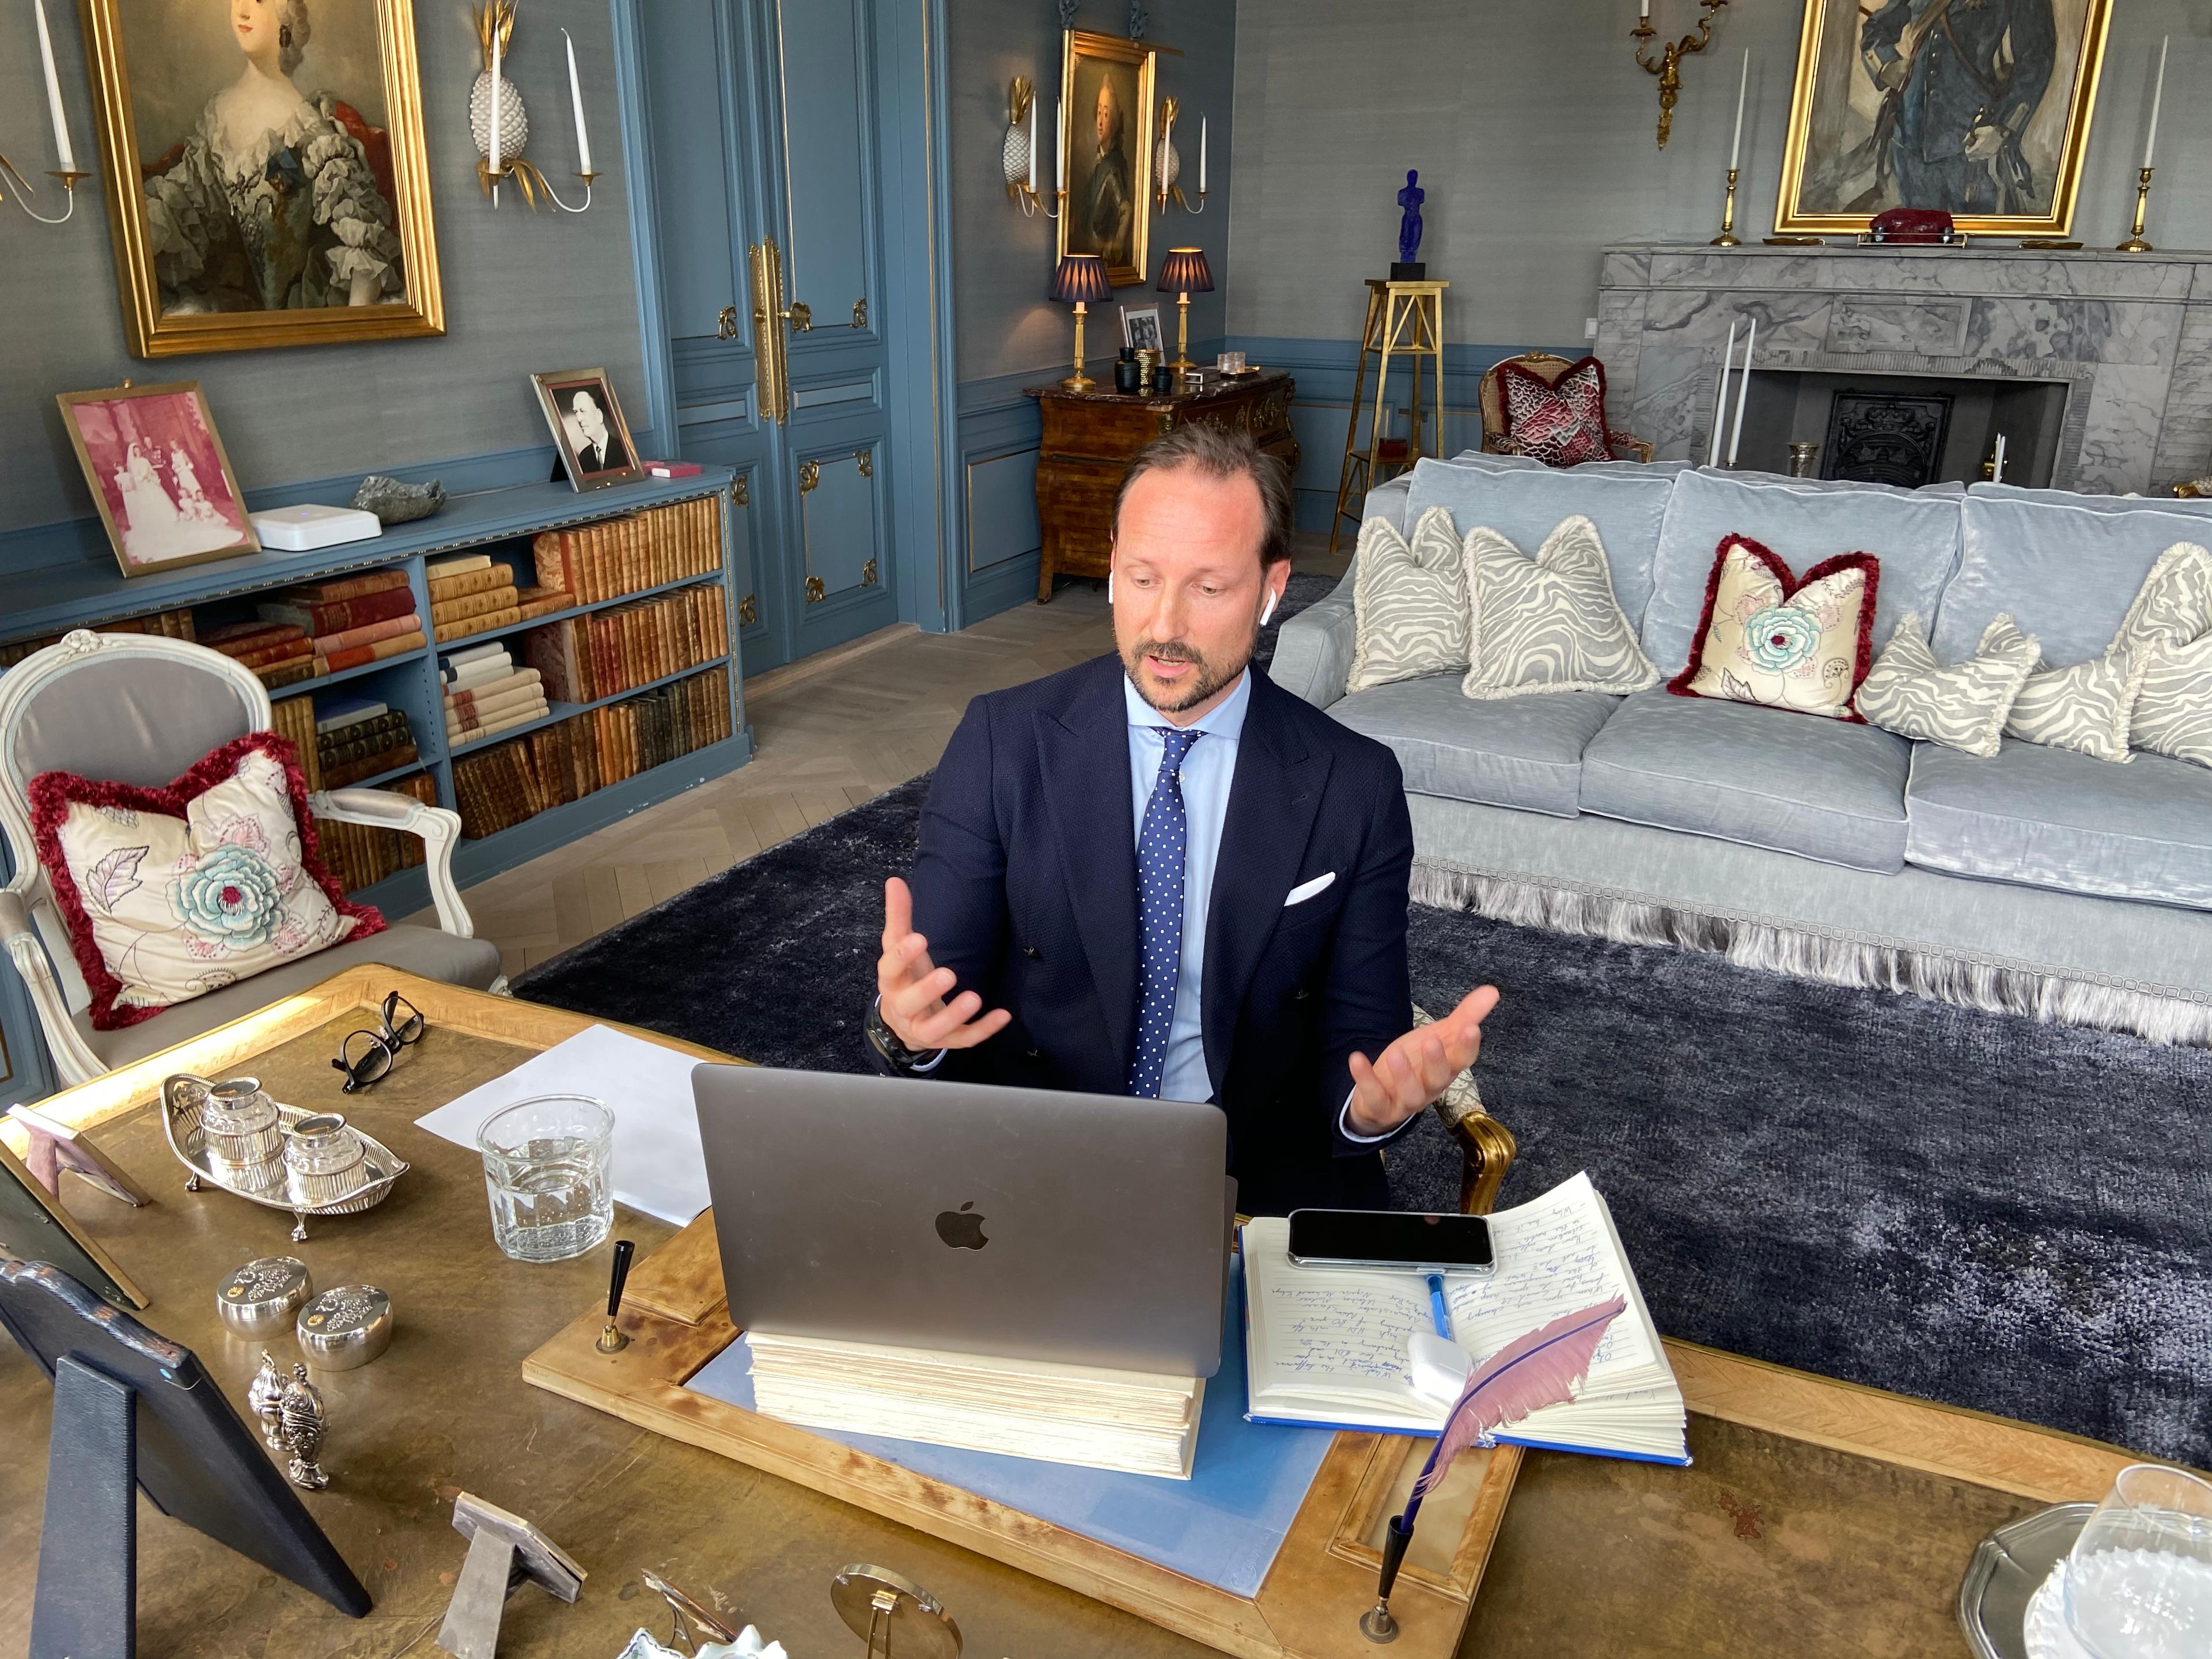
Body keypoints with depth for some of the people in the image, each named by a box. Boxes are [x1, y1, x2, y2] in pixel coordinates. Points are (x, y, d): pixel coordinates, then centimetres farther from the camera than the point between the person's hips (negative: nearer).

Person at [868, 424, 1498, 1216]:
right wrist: (905, 1024, -28)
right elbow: (939, 987, -3)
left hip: (1259, 1159, 1)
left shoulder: (1356, 787, -2)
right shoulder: (1002, 741, -3)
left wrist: (1378, 1099, -24)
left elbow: (1357, 1034, 1)